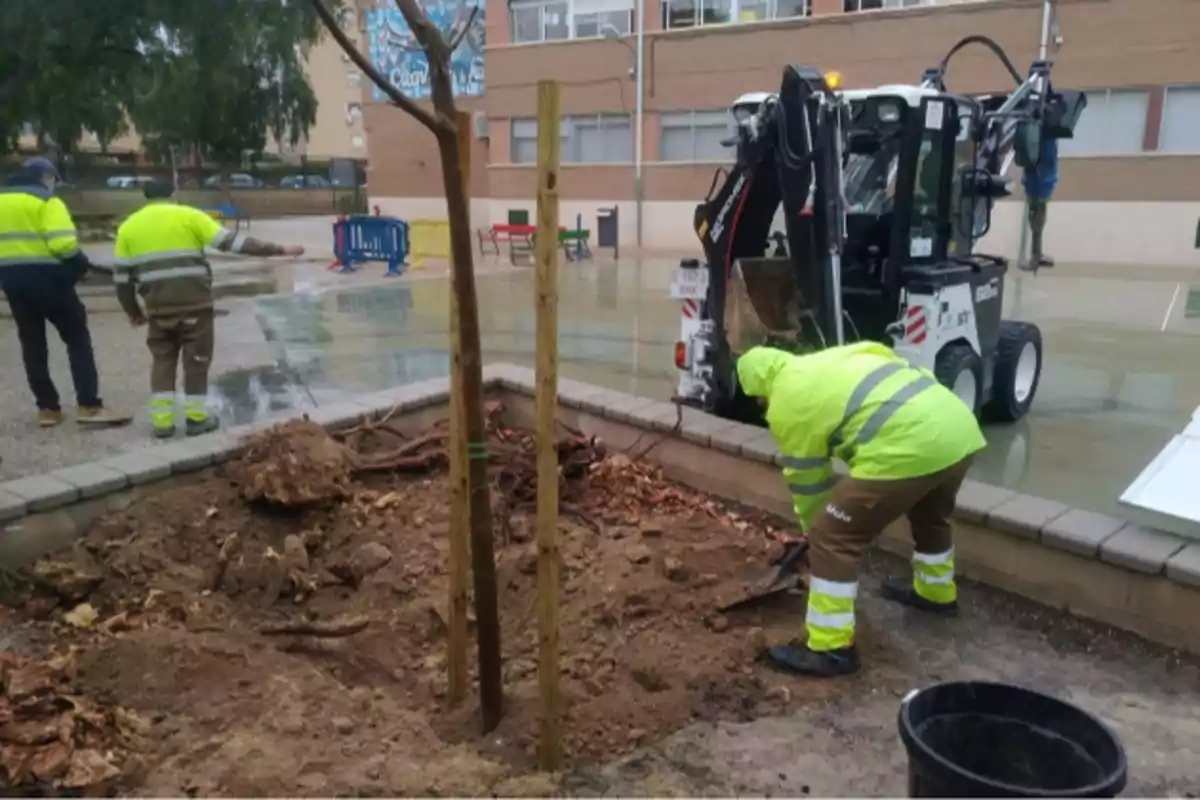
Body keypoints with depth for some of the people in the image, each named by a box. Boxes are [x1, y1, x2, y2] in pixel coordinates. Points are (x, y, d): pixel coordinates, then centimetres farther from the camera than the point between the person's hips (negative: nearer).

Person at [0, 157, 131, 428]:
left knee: (32, 343, 12)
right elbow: (63, 243, -19)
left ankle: (47, 408, 13)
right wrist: (82, 265, -5)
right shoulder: (46, 201, -8)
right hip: (45, 276, -7)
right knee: (77, 338, -1)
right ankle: (89, 406, -8)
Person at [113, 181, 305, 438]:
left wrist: (134, 312, 23)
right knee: (196, 360, 9)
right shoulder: (188, 216, 0)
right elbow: (231, 241, -7)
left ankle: (162, 421, 13)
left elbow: (121, 276, 10)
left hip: (158, 306, 3)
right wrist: (279, 249, -6)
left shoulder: (128, 227, 11)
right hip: (194, 302, -3)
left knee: (162, 361, 15)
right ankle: (196, 418, 13)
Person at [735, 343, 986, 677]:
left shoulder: (786, 403, 5)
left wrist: (814, 531, 29)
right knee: (931, 514, 36)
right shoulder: (829, 360, 28)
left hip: (909, 447, -9)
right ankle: (936, 592, 59)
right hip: (959, 426, 9)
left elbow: (807, 480, 13)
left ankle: (830, 649, 10)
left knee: (833, 539, 3)